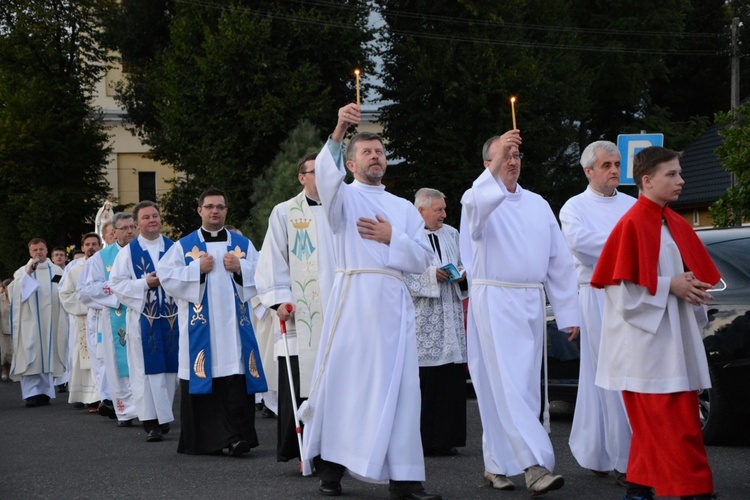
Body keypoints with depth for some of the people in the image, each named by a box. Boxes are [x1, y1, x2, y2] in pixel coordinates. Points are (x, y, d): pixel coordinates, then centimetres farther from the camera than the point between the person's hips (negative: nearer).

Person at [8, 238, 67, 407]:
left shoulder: (56, 271, 10)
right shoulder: (22, 271, 7)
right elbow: (15, 291, -7)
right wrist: (28, 273, -13)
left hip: (50, 321, 2)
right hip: (30, 321, -1)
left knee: (47, 355, 3)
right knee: (30, 356, -8)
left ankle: (44, 391, 9)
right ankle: (32, 393, -10)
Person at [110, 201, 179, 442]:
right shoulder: (128, 251, 3)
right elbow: (116, 283, -2)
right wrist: (145, 283, -13)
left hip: (171, 317, 2)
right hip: (143, 318, -2)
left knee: (170, 368, 5)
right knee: (147, 370, -4)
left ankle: (163, 415, 17)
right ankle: (151, 422, -3)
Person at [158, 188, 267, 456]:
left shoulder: (242, 243, 14)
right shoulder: (184, 245, 10)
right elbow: (166, 276, 1)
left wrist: (240, 268, -6)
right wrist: (197, 269, -8)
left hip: (234, 321, 1)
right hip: (199, 324, 0)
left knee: (237, 379, -10)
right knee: (201, 377, -1)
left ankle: (237, 436, -12)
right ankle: (201, 440, 9)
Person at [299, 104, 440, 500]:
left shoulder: (404, 208, 21)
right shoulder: (344, 197, 9)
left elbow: (424, 259, 13)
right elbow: (325, 175, -15)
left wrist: (393, 238, -3)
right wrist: (338, 133, -29)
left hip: (394, 302, 3)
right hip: (353, 297, -3)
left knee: (398, 386, -2)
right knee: (343, 378, -3)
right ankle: (331, 463, 8)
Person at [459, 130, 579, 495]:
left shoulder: (538, 205, 17)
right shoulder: (479, 199, 1)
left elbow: (560, 261, 16)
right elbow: (477, 207, -28)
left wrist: (568, 312, 12)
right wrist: (495, 168, -40)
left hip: (532, 304, 6)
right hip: (494, 303, -6)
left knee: (523, 388, 7)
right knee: (509, 387, -12)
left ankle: (496, 465, 16)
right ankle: (535, 467, -19)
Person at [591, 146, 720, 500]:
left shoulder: (676, 225, 12)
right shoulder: (632, 225, -11)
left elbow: (694, 273, 20)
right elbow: (621, 284, -15)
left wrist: (693, 288, -2)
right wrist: (669, 286, -15)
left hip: (676, 337, 8)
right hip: (645, 338, -8)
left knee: (654, 421, 10)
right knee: (666, 421, -5)